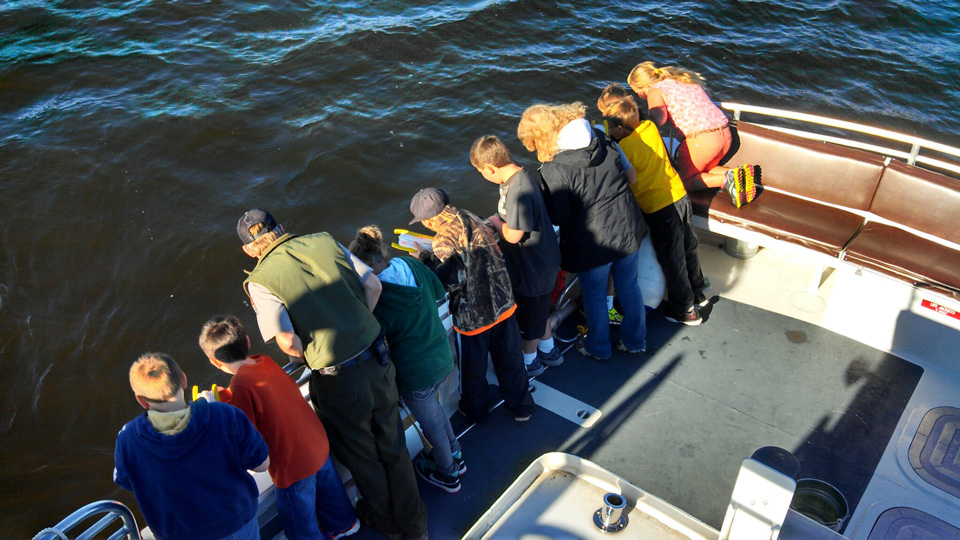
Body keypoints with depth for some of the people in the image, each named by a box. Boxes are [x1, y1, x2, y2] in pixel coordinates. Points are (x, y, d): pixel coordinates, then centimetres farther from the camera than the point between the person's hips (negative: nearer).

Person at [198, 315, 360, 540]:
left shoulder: (242, 385, -28)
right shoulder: (266, 361, -6)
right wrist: (226, 398, 8)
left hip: (293, 466, -8)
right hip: (318, 444, 8)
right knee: (327, 487, 34)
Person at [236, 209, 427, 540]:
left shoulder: (260, 281, -11)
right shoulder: (324, 242, 1)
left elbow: (287, 341, -20)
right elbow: (373, 285, -1)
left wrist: (309, 357, 2)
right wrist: (355, 327, 9)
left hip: (338, 382, -4)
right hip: (378, 361, 4)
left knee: (362, 456, 23)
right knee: (393, 447, 24)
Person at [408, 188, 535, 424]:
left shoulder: (444, 241, -24)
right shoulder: (471, 219, -1)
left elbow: (452, 280, -27)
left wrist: (425, 258, -15)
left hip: (473, 316, -6)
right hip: (503, 304, 6)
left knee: (473, 368, 19)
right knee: (510, 359, 21)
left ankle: (475, 411, 40)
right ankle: (521, 406, 38)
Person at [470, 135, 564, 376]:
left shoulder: (517, 191, -32)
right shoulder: (525, 176, -2)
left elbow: (514, 235, -28)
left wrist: (495, 221, -11)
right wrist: (499, 220, 4)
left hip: (530, 267, -9)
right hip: (543, 260, 9)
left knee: (529, 315, 13)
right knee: (539, 311, 27)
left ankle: (530, 361, 34)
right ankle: (549, 351, 46)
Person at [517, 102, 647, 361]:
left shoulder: (553, 169, -23)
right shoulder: (601, 138, -4)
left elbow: (559, 217, -16)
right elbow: (631, 176, 6)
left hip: (595, 241, -6)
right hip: (628, 227, 6)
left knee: (595, 297, 19)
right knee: (630, 287, 24)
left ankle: (599, 348, 41)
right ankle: (635, 341, 43)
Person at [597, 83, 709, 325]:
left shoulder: (624, 148, -20)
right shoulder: (650, 127, 0)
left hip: (660, 208, -8)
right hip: (680, 195, 8)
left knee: (672, 260, 8)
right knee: (688, 249, 24)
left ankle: (685, 310, 23)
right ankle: (697, 293, 43)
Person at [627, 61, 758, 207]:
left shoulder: (655, 91, -2)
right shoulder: (682, 79, 24)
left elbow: (659, 119, -21)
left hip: (702, 140, -8)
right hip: (725, 134, 8)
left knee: (683, 179, 10)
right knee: (702, 170, 27)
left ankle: (726, 180, -13)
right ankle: (738, 173, 2)